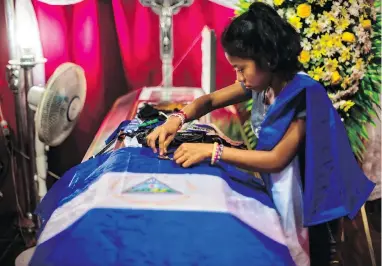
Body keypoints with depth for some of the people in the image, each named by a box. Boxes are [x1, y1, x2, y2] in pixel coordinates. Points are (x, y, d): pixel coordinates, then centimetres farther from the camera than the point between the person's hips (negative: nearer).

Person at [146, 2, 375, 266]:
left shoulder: (304, 95, -28)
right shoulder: (262, 82, -7)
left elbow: (277, 159, -27)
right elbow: (210, 100, 3)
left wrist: (211, 150, -31)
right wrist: (177, 119, -18)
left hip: (292, 188, -6)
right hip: (270, 183, 7)